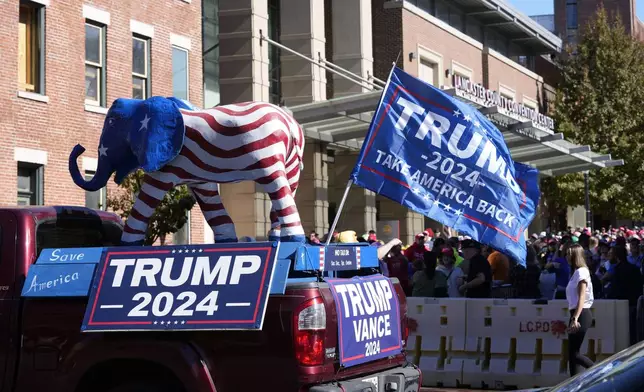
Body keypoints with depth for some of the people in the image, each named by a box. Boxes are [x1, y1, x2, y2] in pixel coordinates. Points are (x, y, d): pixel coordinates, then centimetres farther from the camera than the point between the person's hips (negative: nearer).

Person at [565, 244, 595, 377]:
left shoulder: (581, 272, -10)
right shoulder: (576, 272, 18)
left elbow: (582, 298, -19)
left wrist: (575, 318, -27)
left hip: (581, 315, -10)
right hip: (576, 314, 10)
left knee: (574, 353, -10)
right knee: (572, 353, 8)